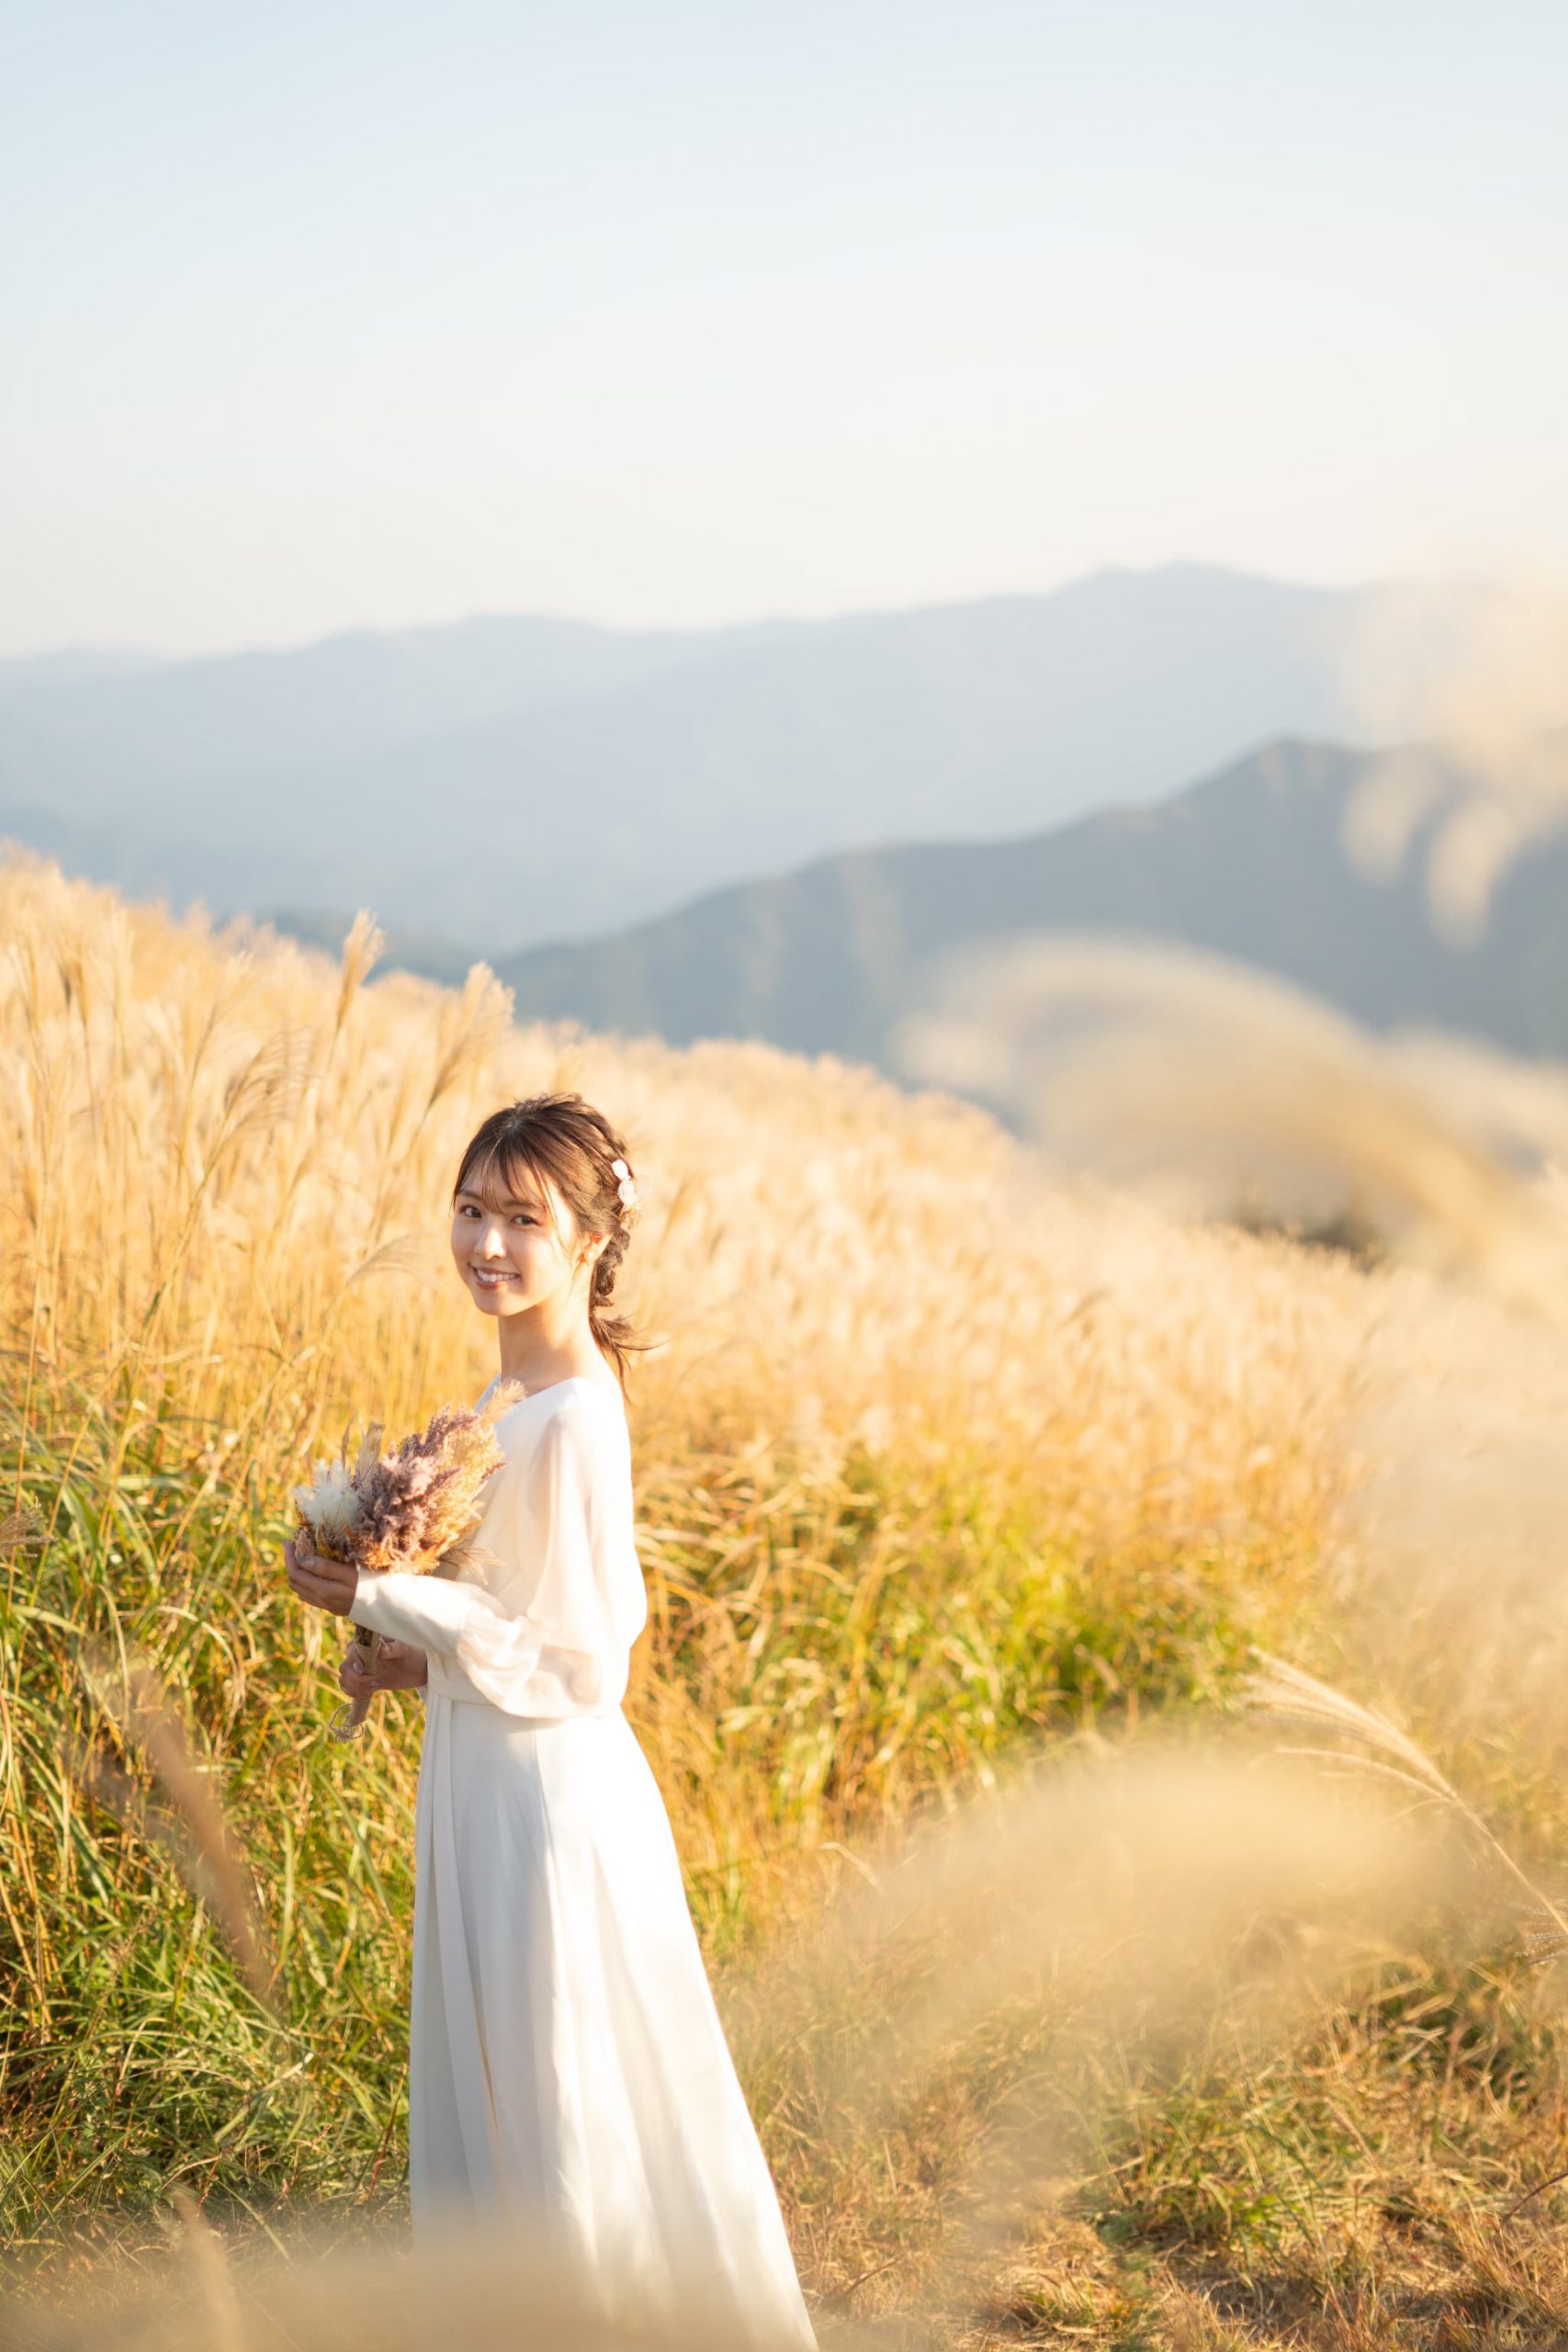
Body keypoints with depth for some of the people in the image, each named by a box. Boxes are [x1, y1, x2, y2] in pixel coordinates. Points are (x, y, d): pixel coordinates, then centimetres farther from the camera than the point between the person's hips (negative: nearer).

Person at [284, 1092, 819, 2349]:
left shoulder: (572, 1422, -23)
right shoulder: (522, 1392, 5)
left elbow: (580, 1667, -20)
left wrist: (381, 1597, -18)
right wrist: (420, 1654, 2)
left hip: (549, 1795, -9)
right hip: (487, 1784, 9)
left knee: (560, 2111, 5)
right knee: (493, 2091, 20)